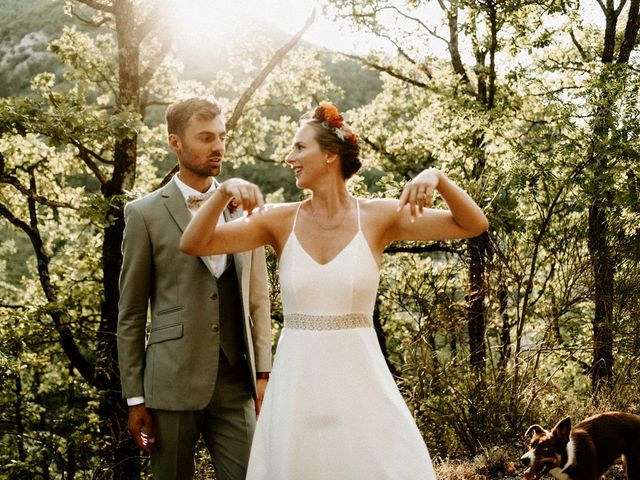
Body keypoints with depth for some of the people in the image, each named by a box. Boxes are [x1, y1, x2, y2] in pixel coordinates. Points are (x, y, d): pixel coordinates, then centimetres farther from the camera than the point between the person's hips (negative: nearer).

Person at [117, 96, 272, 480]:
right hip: (172, 381, -2)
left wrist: (263, 373, 6)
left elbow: (258, 297, 11)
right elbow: (131, 313, 0)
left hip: (236, 379, 2)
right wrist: (135, 397, -2)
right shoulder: (145, 214, -1)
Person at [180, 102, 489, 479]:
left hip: (360, 379, -1)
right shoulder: (281, 221, 1)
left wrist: (438, 177, -22)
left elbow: (474, 225, -5)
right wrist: (225, 191, -18)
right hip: (297, 381, 2)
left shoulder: (378, 216, -3)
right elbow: (193, 245, -3)